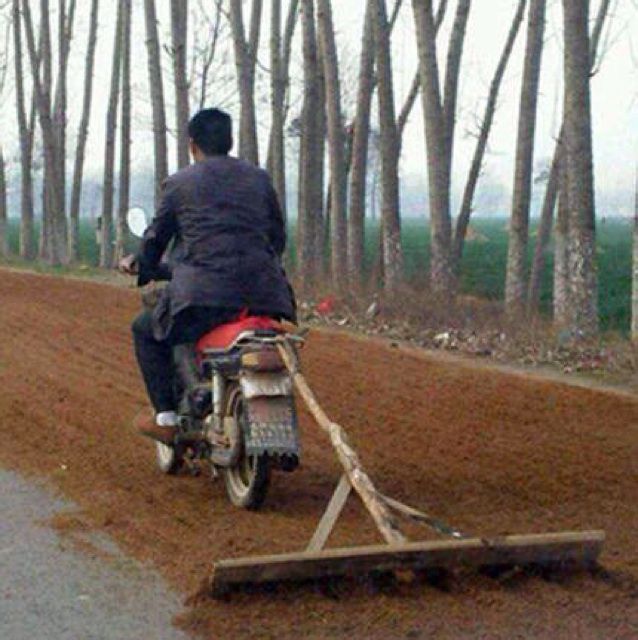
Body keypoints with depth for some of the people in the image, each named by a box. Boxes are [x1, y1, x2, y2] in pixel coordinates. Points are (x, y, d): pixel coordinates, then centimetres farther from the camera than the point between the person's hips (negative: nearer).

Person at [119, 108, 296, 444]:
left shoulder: (179, 183, 7)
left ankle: (167, 417, 12)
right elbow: (278, 236, 21)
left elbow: (156, 236, 16)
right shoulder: (259, 179, 15)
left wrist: (141, 266, 37)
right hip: (262, 295, 4)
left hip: (202, 296, -4)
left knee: (145, 329, 19)